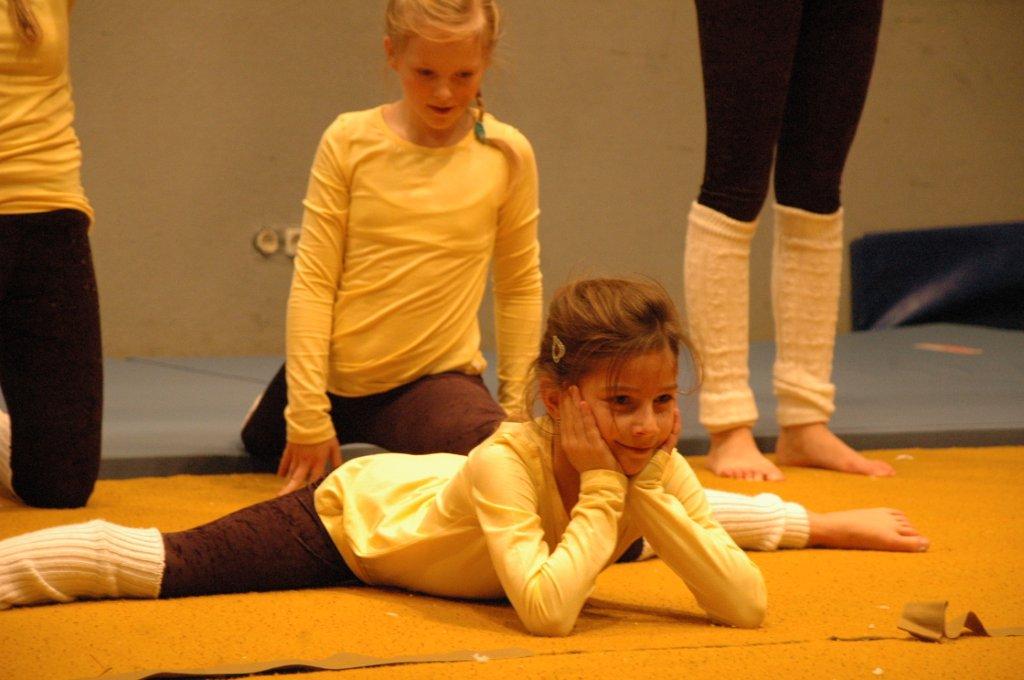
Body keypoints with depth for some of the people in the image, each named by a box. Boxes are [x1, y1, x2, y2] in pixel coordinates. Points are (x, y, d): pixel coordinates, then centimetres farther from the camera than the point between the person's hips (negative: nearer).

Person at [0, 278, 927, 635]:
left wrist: (647, 494, -43)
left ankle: (808, 516, 58)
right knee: (143, 564, -15)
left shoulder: (657, 463, -28)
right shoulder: (507, 460, -44)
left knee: (681, 517, 28)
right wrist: (601, 492, -49)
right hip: (350, 519, -7)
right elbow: (545, 610, -57)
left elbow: (746, 607, -34)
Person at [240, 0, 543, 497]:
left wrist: (514, 404, 3)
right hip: (333, 372, 1)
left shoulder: (506, 155, -7)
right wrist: (308, 414, -11)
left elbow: (519, 287, 4)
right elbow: (312, 282, -8)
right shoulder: (349, 142, -8)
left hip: (432, 379, -1)